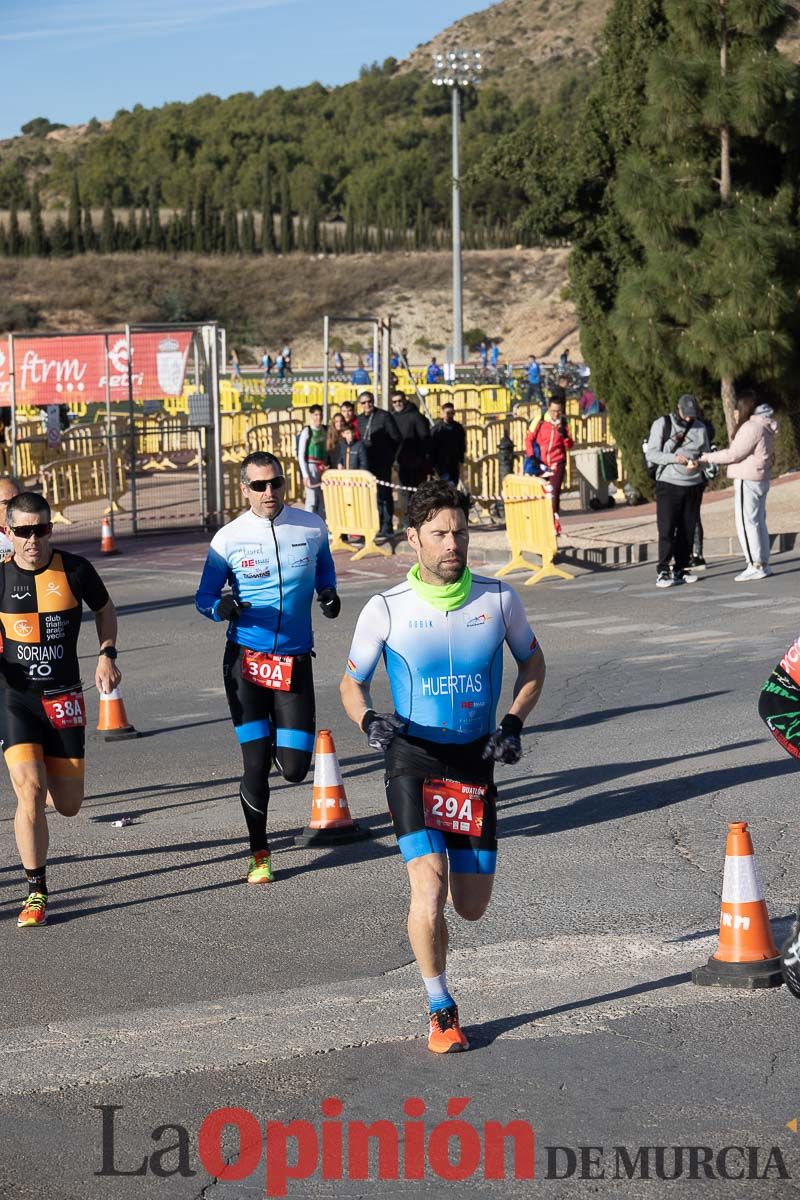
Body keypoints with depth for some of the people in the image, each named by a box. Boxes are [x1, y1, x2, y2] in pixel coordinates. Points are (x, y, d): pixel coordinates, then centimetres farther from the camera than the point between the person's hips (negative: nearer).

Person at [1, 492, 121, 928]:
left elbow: (105, 610, 14)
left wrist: (107, 654, -1)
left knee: (68, 806, 4)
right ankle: (37, 893, -5)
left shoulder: (75, 569, -5)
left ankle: (50, 774, 43)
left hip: (63, 697, 1)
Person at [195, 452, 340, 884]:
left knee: (294, 768, -2)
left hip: (294, 661, 2)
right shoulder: (228, 538, -5)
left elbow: (324, 570, 20)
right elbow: (204, 596, 3)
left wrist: (328, 595, -2)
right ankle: (259, 854, 17)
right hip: (245, 660, -1)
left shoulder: (312, 528, 0)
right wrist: (220, 607, -20)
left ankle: (276, 739, 36)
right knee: (255, 763, -2)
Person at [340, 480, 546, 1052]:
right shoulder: (386, 610, -7)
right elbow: (352, 683, 5)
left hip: (475, 761, 2)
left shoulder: (498, 599, -2)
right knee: (429, 890, -18)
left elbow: (533, 663, 13)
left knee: (472, 907, 5)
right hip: (413, 758, -2)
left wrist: (513, 723, -3)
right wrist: (370, 720, -17)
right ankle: (441, 1010, 3)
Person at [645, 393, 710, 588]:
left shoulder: (700, 428, 8)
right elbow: (651, 454, -7)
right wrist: (674, 458, -22)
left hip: (693, 486, 4)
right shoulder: (662, 425, -2)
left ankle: (681, 569, 10)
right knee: (666, 530, -9)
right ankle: (663, 572, -9)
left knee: (687, 530, 4)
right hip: (668, 484, -4)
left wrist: (698, 463, -11)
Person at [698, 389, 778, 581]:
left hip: (747, 481, -10)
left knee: (747, 523, -7)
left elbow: (733, 454, -17)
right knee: (758, 522, 12)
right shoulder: (763, 426, 15)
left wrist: (708, 457, -6)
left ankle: (755, 566, -7)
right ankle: (762, 564, 15)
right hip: (759, 479, 10)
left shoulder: (750, 427, -17)